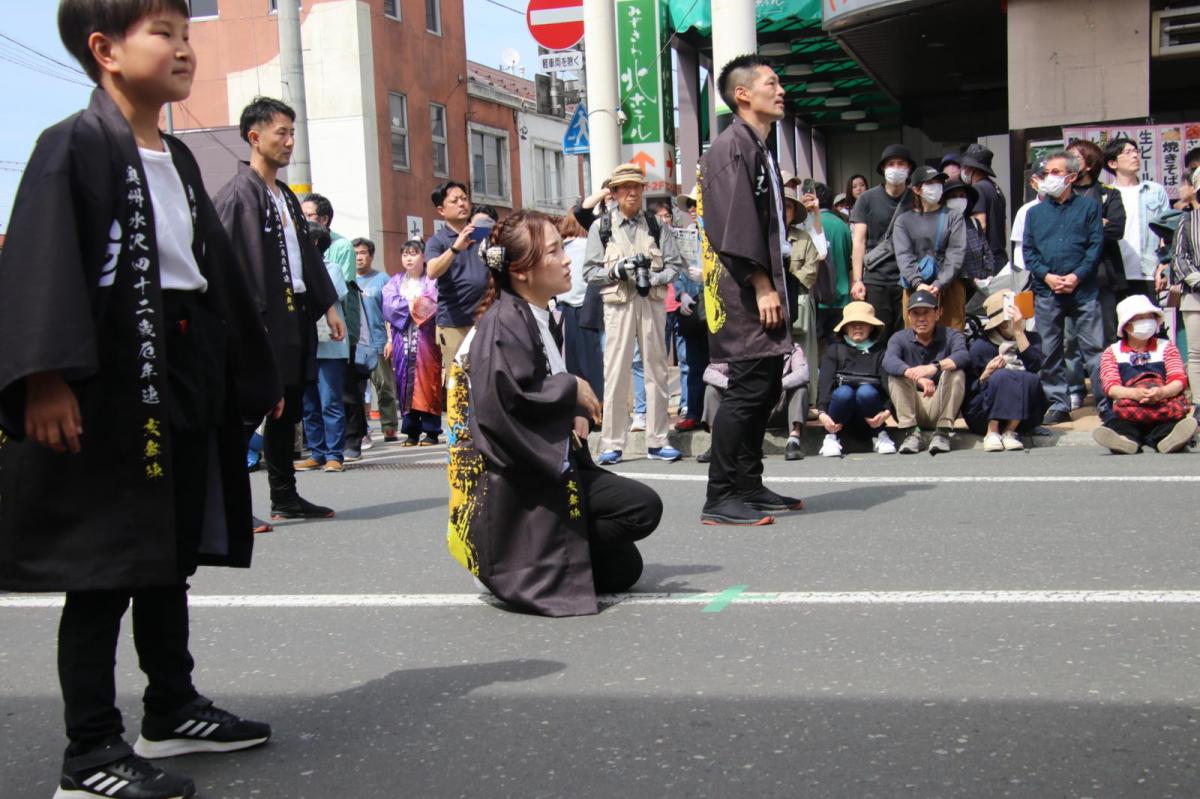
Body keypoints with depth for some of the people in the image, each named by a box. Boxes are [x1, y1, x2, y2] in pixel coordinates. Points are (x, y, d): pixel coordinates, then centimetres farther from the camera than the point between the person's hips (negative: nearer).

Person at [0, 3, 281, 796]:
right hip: (110, 386, -8)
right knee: (104, 569, -3)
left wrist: (255, 371, 20)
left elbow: (217, 269, 19)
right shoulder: (74, 144, -8)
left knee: (170, 557, 17)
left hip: (188, 381, 8)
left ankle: (172, 709, 31)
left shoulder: (179, 159, 16)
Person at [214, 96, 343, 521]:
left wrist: (328, 305, 16)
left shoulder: (286, 196, 18)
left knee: (287, 411, 14)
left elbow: (308, 254, 22)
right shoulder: (237, 194, -10)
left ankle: (285, 497, 23)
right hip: (263, 322, -9)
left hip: (295, 316, 9)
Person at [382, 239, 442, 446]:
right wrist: (414, 305, -7)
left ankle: (431, 432, -3)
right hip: (402, 340, 3)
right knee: (406, 384, 2)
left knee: (427, 383, -5)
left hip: (425, 339, -3)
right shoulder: (395, 281, 16)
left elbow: (433, 304, -11)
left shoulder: (431, 280, 5)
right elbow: (388, 305, 1)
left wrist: (405, 305, -8)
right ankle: (411, 431, 7)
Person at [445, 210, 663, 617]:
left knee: (624, 568, 8)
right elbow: (500, 403, -29)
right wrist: (571, 388, -16)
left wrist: (578, 415, -1)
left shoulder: (539, 319, 12)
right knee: (643, 506, -15)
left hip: (552, 463, 9)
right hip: (518, 480, -9)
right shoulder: (503, 323, -16)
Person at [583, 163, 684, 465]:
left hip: (652, 302, 2)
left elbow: (674, 263, 7)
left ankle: (657, 442, 11)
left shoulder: (655, 225, 9)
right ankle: (612, 444, 0)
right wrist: (616, 271, -14)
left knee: (657, 370, 4)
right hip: (618, 304, -2)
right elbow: (590, 270, 2)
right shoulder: (601, 227, 5)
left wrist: (654, 278, -11)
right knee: (616, 372, -5)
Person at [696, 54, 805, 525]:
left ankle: (749, 487, 19)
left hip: (762, 289, 10)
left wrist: (775, 287, 17)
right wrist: (762, 287, -20)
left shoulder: (759, 149, 22)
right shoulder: (732, 146, -10)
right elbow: (736, 226, -18)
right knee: (749, 387, -12)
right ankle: (720, 499, -8)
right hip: (742, 291, -10)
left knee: (765, 388, 11)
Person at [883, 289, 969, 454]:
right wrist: (916, 376, -46)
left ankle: (942, 433, -24)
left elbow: (962, 356, -27)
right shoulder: (899, 339, -1)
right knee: (896, 375, -21)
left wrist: (935, 367, -48)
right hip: (912, 408, 1)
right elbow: (888, 361, -25)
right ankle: (910, 433, -25)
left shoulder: (951, 336, -2)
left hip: (940, 408, -1)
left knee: (955, 373, -24)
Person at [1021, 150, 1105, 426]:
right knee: (1049, 352, 4)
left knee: (1094, 348, -4)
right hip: (1046, 291, 3)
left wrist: (1077, 276, -12)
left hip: (1083, 290, -3)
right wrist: (1047, 276, -7)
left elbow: (1096, 245, 0)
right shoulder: (1035, 212, 14)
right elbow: (1027, 251, 8)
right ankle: (1058, 404, 12)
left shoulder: (1089, 206, 7)